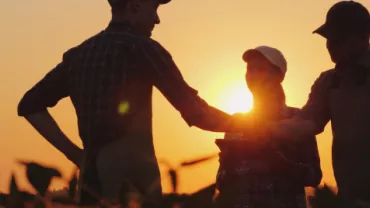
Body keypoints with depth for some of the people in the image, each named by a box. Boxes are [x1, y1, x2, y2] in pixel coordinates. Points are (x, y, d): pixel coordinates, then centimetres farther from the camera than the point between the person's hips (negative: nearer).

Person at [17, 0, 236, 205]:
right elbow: (195, 112, -9)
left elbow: (30, 105, 16)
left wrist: (73, 152, 12)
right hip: (133, 177, -6)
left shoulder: (78, 54, 12)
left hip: (92, 177, 6)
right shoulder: (141, 48, -6)